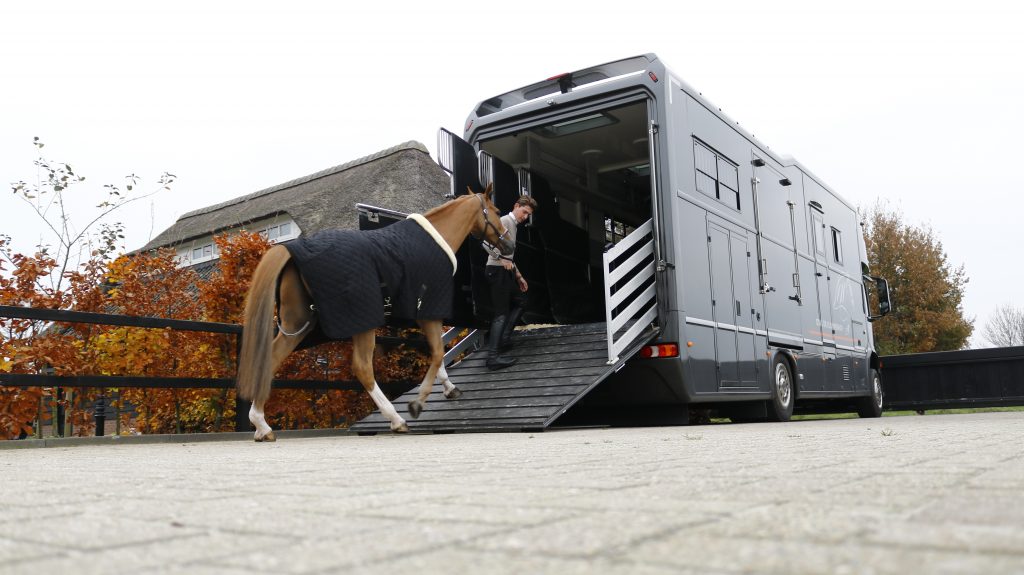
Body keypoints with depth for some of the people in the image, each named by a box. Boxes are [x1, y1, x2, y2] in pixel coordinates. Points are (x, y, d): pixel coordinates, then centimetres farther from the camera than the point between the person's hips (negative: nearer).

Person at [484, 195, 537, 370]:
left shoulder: (513, 225, 20)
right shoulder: (505, 221, -10)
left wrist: (519, 276, 27)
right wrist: (502, 259, -24)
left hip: (506, 272, 10)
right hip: (497, 271, -10)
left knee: (520, 301, 22)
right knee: (501, 314, -12)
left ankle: (504, 339, 22)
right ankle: (493, 357, -13)